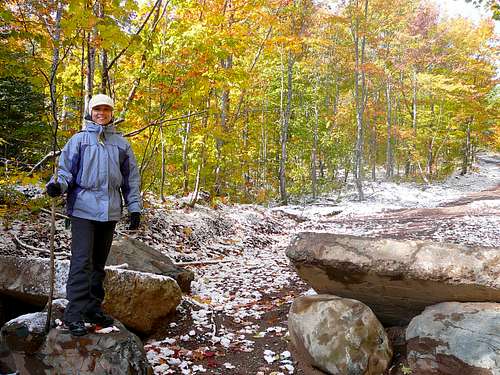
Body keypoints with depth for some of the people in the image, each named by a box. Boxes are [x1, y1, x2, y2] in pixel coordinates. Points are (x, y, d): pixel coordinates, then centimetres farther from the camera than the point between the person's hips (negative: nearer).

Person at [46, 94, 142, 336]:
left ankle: (93, 308, 22)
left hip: (110, 211, 4)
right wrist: (57, 184, -20)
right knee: (82, 262, -10)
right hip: (84, 208, -3)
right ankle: (75, 314, -4)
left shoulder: (121, 143, 13)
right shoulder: (79, 139, 6)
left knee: (99, 262, 11)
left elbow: (131, 178, 13)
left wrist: (134, 207, 7)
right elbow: (66, 169, 2)